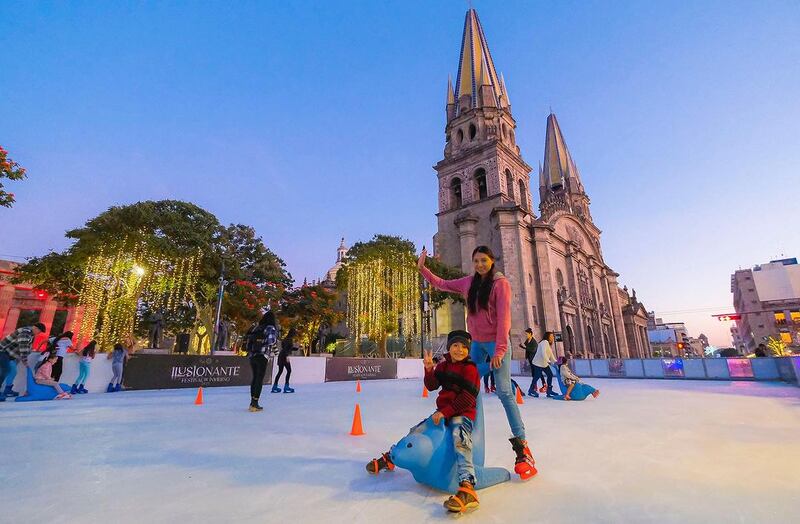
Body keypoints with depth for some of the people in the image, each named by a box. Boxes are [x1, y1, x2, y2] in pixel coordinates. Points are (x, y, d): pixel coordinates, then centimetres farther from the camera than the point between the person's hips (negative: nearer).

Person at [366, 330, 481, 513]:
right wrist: (429, 369, -17)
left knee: (460, 439, -35)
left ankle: (467, 489, -48)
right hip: (443, 412, 7)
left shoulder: (470, 368, -11)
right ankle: (389, 458, 27)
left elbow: (467, 399, -16)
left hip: (462, 414, -6)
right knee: (415, 432, 7)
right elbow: (431, 386, 1)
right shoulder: (443, 365, 8)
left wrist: (445, 412, -19)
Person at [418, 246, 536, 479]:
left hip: (496, 343, -6)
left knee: (504, 391, -11)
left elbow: (504, 317, -17)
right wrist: (422, 269, 11)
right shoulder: (468, 283, 8)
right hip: (476, 343, 6)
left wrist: (500, 350, -23)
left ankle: (521, 446, -6)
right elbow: (442, 284, 19)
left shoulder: (501, 283, -10)